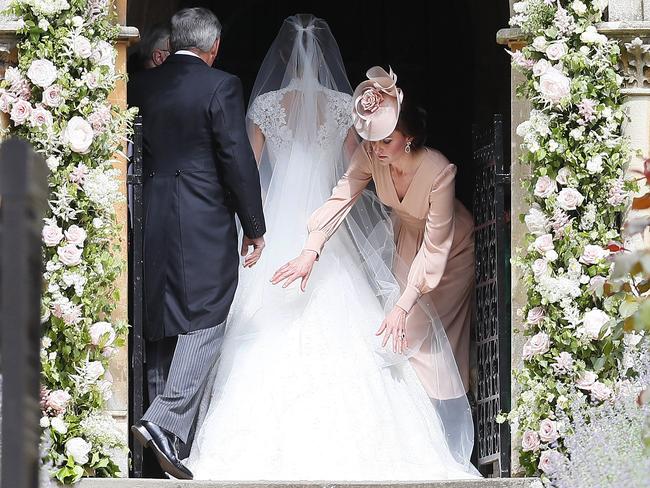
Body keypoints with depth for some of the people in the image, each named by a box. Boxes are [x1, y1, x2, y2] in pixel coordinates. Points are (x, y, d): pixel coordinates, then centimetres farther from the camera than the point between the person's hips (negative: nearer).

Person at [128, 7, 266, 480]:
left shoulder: (141, 85, 6)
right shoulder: (220, 86, -9)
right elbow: (238, 159, -11)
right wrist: (254, 226, -3)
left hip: (152, 223, 6)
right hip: (206, 223, -6)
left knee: (165, 321, 14)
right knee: (205, 321, -3)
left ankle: (178, 420, 21)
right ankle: (165, 421, -17)